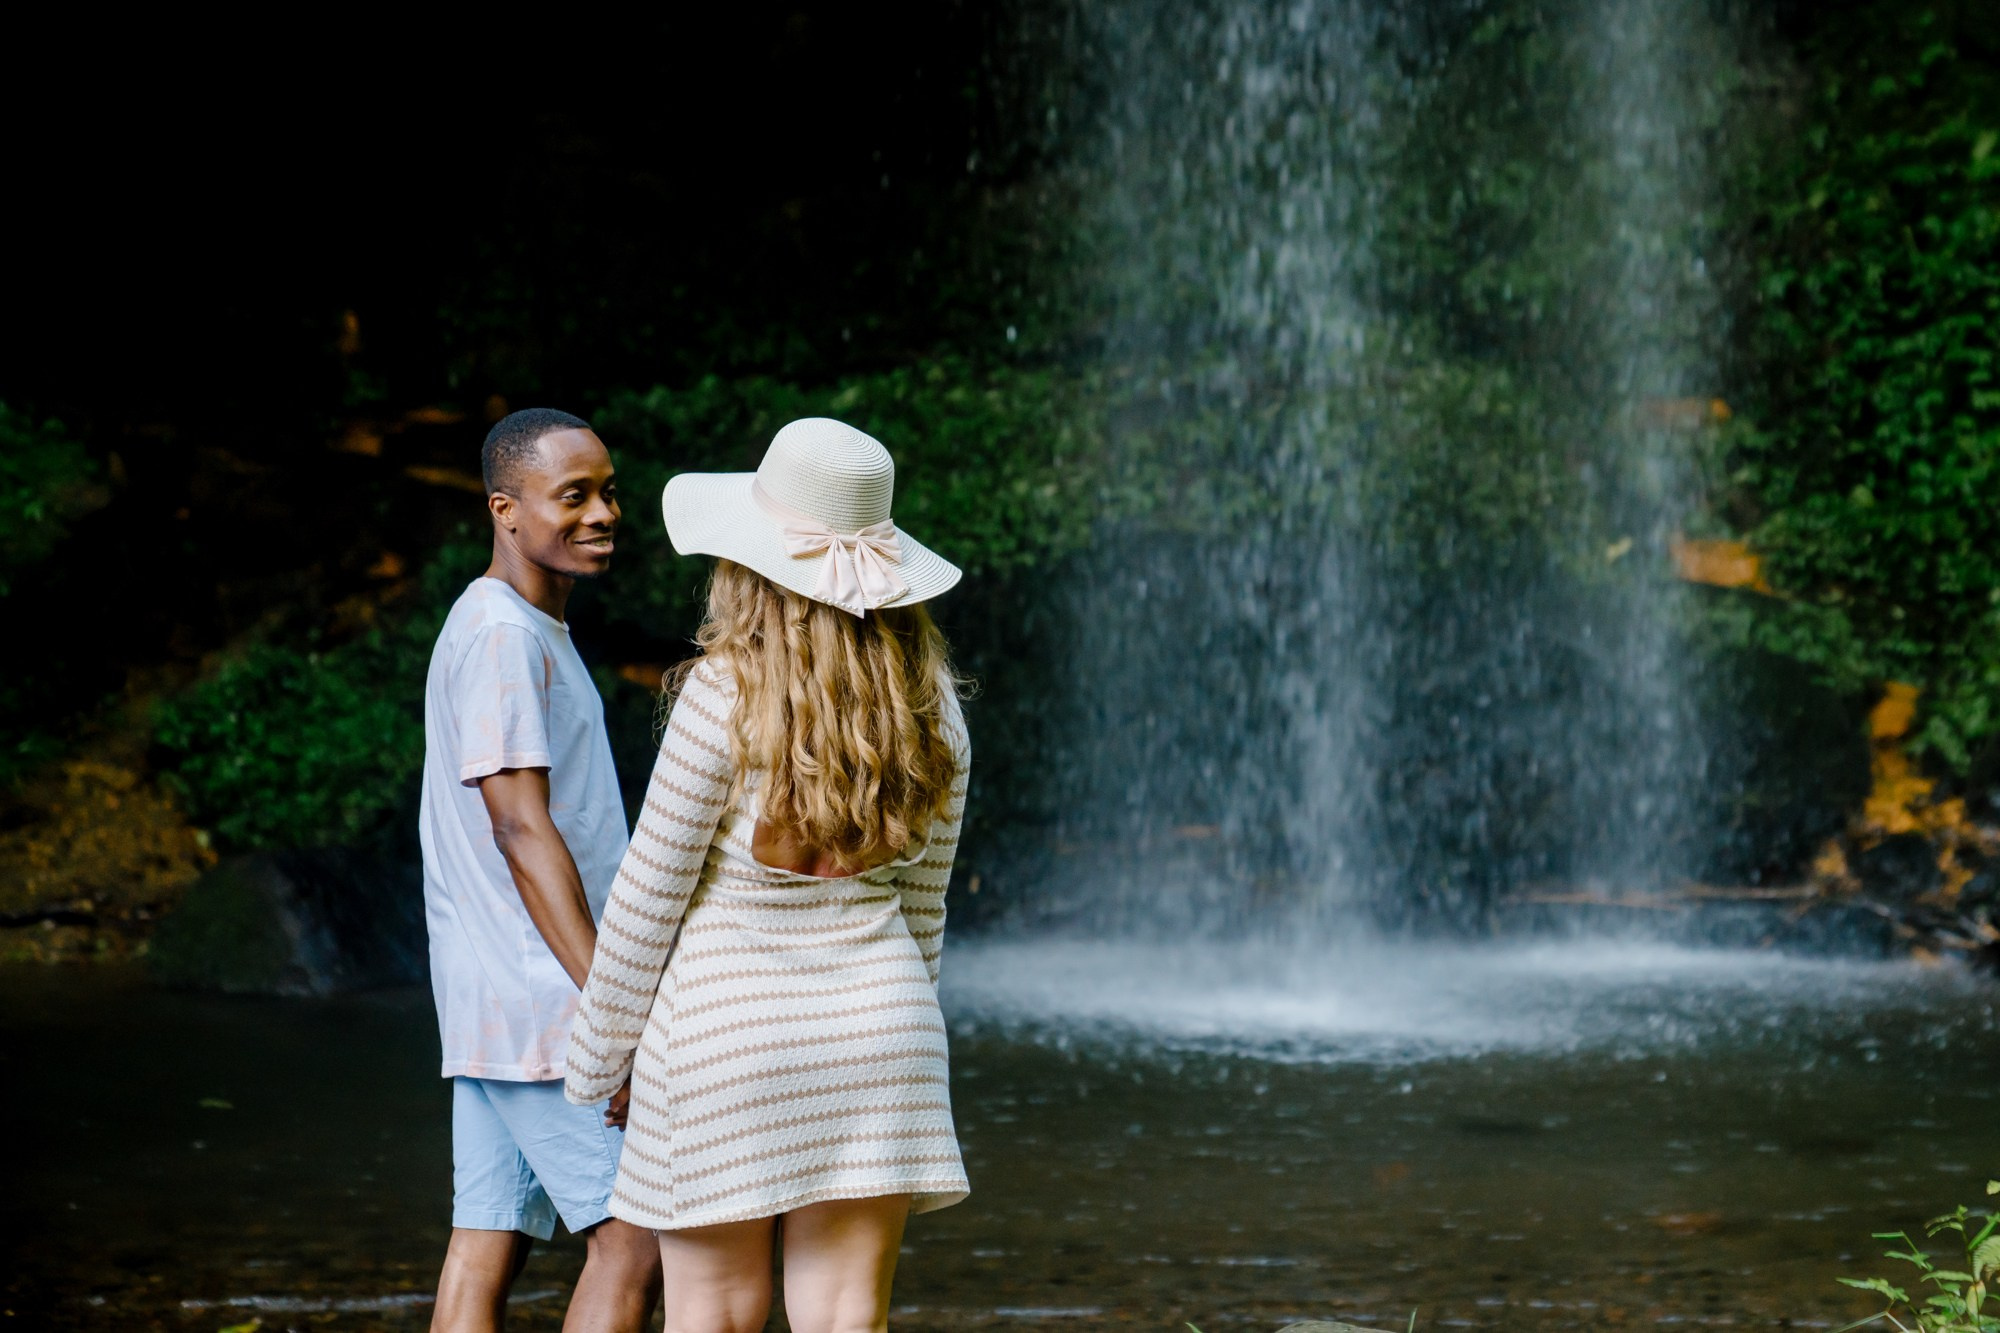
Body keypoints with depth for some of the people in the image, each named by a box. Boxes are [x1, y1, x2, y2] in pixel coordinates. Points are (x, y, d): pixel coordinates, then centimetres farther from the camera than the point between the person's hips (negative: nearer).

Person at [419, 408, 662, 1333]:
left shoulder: (538, 633, 20)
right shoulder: (500, 635, -12)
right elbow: (521, 829, -18)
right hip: (542, 1004, -9)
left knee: (490, 1244, 6)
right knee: (637, 1233, -8)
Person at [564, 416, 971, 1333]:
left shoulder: (727, 694, -14)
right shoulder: (931, 704, 1)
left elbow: (650, 896, -8)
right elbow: (921, 905, 9)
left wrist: (597, 1060, 3)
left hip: (726, 1027, -4)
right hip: (874, 1016, 4)